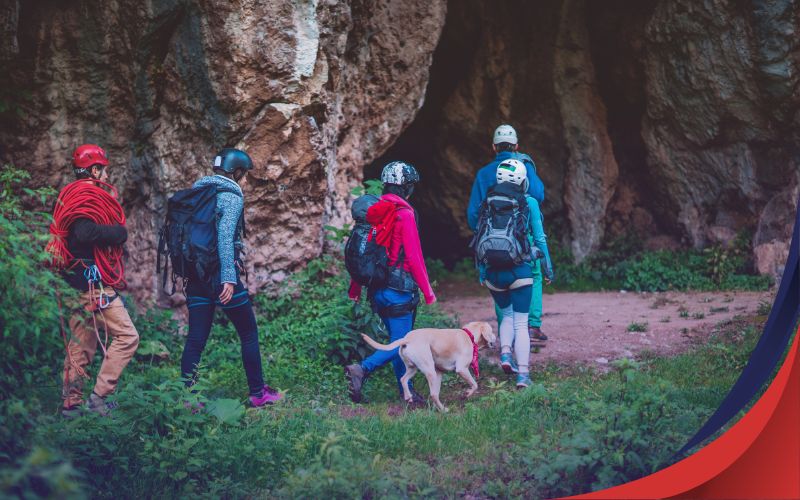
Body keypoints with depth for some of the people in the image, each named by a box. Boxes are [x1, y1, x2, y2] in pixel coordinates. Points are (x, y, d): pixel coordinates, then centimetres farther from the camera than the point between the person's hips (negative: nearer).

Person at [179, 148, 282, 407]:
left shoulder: (197, 192, 14)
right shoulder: (232, 196, -8)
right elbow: (225, 236, -21)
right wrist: (228, 278, -25)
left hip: (196, 274, 7)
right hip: (220, 273, -6)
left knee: (195, 338, 5)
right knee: (249, 333, 8)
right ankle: (258, 393, 13)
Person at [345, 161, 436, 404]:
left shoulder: (373, 212, 9)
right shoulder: (404, 214, -13)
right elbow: (414, 257, -13)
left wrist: (355, 288, 20)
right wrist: (428, 292, -6)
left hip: (377, 290, 8)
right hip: (399, 289, -8)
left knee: (398, 339, 16)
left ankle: (406, 391, 19)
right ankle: (362, 369, -22)